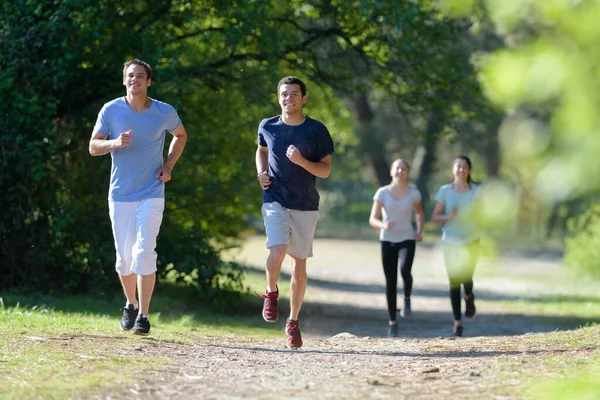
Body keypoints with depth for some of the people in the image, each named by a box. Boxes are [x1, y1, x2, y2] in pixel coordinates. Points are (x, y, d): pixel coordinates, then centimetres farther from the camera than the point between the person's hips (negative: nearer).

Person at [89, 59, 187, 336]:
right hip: (120, 196, 1)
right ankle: (130, 305, 31)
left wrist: (168, 166, 4)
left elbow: (180, 135, 18)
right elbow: (93, 147, 1)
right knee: (124, 258, 7)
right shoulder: (111, 110, -2)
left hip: (151, 195, -1)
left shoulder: (165, 113, -2)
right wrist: (115, 143, -20)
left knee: (144, 253, -13)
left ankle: (143, 315, -8)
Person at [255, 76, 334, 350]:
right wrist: (261, 172, 6)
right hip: (275, 201, 0)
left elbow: (325, 170, -2)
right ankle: (271, 293, 8)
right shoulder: (267, 127, 4)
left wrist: (301, 161, -20)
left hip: (305, 206, 0)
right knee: (278, 251, -23)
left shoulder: (316, 130, -2)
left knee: (299, 265, 5)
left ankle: (293, 323, 19)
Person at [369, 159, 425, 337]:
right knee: (390, 282, 2)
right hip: (387, 241, 1)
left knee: (405, 270, -29)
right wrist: (383, 225, -29)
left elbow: (420, 213, 17)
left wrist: (420, 232, 1)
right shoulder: (382, 193, -6)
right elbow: (372, 219, -7)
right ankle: (393, 322, 15)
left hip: (407, 240, -1)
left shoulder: (414, 193, -2)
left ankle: (407, 298, 2)